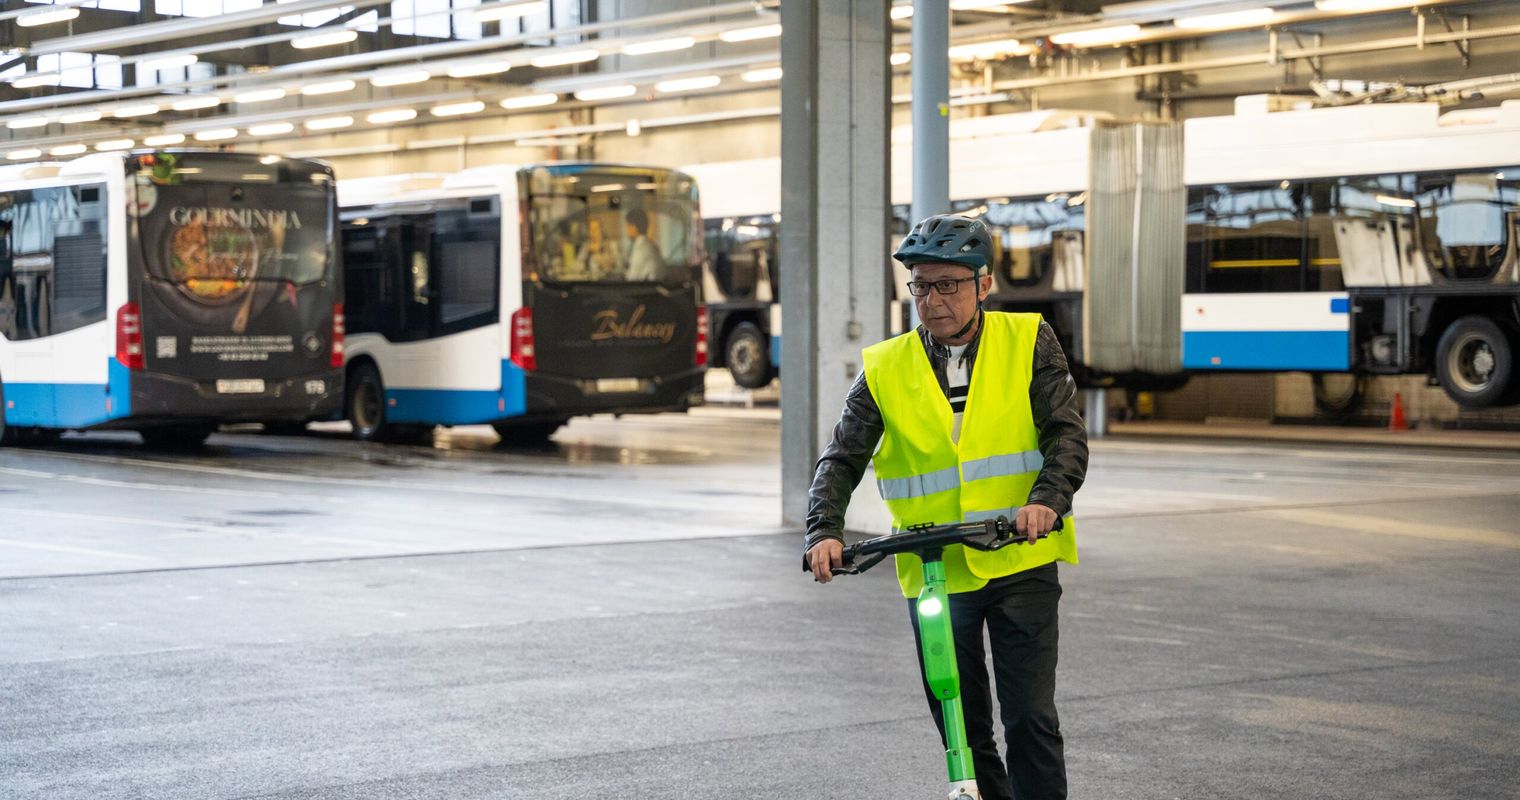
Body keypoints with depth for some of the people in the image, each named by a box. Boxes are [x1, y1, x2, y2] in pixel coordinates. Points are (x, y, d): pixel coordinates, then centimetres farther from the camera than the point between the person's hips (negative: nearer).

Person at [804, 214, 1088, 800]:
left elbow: (1067, 434, -7)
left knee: (1030, 719, -7)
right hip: (933, 574, 2)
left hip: (1021, 562, -2)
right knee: (964, 734, 10)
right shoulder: (885, 369, 2)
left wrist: (1047, 499, -27)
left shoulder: (1028, 342, 0)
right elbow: (842, 459, 0)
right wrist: (825, 531, -18)